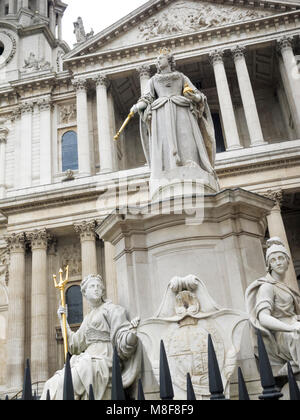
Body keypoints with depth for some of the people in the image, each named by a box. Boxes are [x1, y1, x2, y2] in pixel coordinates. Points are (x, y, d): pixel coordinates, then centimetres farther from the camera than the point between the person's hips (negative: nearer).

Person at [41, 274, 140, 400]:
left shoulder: (112, 309, 2)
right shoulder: (88, 318, 24)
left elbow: (122, 344, -7)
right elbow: (75, 345, 23)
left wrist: (132, 331, -30)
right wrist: (63, 320, 24)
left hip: (102, 361, -7)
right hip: (86, 360, 7)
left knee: (63, 384, -24)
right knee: (51, 384, -13)